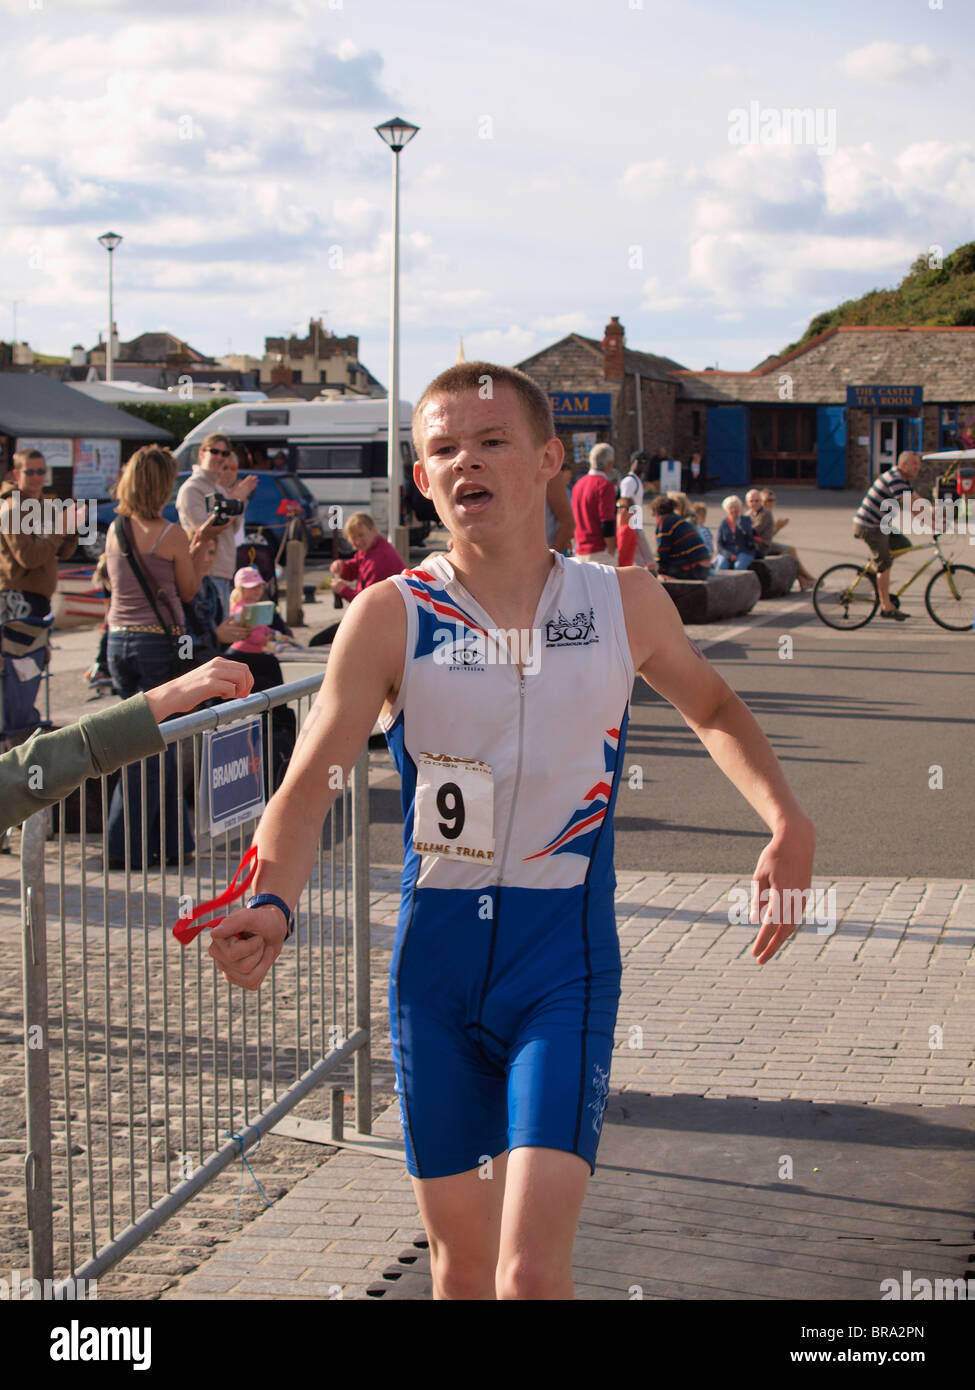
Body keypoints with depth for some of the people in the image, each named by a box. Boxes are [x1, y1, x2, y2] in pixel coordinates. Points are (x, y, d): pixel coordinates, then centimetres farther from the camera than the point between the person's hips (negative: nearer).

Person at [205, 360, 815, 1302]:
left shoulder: (625, 605, -1)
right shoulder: (390, 618, -5)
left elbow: (712, 708, 19)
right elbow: (307, 787, -9)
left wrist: (786, 824, 3)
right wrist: (273, 902, -29)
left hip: (564, 958, -1)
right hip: (435, 955, 1)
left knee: (531, 1275, -16)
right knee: (460, 1265, 13)